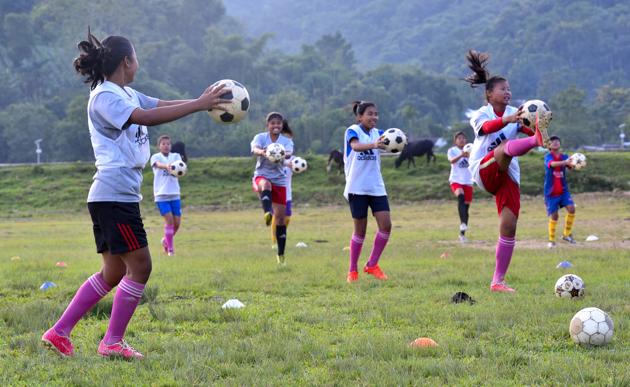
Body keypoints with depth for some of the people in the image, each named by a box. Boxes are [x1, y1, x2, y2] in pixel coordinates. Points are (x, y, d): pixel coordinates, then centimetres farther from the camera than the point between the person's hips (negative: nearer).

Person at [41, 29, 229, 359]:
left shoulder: (125, 94, 18)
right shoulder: (105, 97, -13)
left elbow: (161, 105, 12)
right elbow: (146, 117, -27)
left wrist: (202, 101, -4)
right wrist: (198, 106, -29)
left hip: (122, 196, 10)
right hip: (114, 194, -10)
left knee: (114, 272, 12)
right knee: (139, 266, -8)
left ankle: (59, 332, 14)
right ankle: (112, 342, -2)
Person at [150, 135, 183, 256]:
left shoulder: (175, 156, 6)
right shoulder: (155, 157, -2)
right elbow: (158, 164, -26)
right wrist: (167, 166, -49)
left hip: (174, 194, 3)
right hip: (161, 195, -3)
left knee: (177, 222, 3)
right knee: (169, 220, -12)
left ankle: (166, 240, 30)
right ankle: (170, 248, 0)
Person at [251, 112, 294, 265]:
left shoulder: (287, 141, 2)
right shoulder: (260, 137, -2)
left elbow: (289, 153, -21)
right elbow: (254, 149, -24)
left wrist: (284, 155, -46)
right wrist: (262, 152, -48)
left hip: (279, 180, 2)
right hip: (261, 176, -2)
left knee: (281, 216, 1)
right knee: (266, 185, -40)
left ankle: (281, 254, 12)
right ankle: (267, 213, -67)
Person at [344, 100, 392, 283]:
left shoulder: (377, 133, 9)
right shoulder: (353, 131, -6)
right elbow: (355, 146, -28)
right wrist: (374, 145, -48)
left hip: (376, 187, 5)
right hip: (357, 188, -5)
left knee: (386, 225, -7)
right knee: (360, 230, 1)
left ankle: (372, 265, 6)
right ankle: (353, 271, 14)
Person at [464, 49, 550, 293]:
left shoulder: (515, 113, 14)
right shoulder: (480, 115, 3)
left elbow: (532, 129, -7)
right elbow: (486, 127, -24)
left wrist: (540, 130, -32)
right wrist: (507, 120, -45)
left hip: (508, 176, 4)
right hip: (484, 170, -4)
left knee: (509, 227, -7)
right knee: (505, 147, -34)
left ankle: (498, 281, 0)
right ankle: (537, 142, -68)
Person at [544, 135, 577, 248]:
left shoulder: (564, 157, 2)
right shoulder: (548, 157, -9)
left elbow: (571, 165, -17)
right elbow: (552, 164, -33)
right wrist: (565, 162, -51)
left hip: (563, 190, 3)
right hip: (551, 192, -3)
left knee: (571, 208, -14)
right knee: (554, 216, -2)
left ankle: (566, 234, 4)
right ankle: (551, 240, 16)